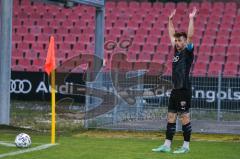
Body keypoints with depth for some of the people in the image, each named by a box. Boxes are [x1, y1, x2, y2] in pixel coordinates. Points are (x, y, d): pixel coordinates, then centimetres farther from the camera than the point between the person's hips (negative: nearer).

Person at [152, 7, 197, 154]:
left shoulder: (188, 51, -5)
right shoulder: (177, 51, 14)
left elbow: (190, 36, -18)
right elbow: (172, 34, 24)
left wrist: (191, 19, -17)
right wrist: (170, 20, 24)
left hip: (184, 90, -8)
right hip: (175, 90, 8)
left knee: (184, 117, -4)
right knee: (171, 117, 8)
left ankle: (186, 146, 2)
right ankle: (167, 145, 11)